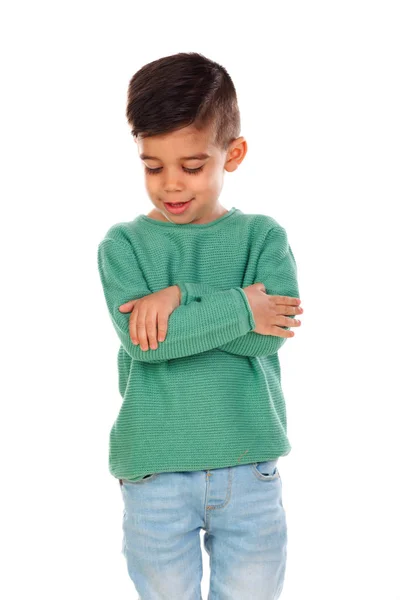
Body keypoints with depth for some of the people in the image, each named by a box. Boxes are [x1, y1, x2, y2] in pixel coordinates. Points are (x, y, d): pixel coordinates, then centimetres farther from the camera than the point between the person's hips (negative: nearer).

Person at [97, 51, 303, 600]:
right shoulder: (123, 244, -2)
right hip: (154, 471, -1)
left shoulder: (263, 236, 1)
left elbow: (270, 334, -14)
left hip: (250, 466, 1)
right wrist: (239, 308, -16)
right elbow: (140, 340, -18)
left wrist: (179, 297, -19)